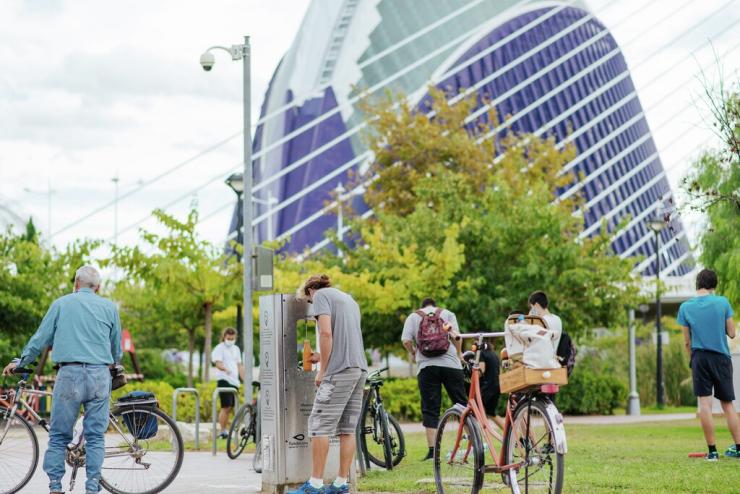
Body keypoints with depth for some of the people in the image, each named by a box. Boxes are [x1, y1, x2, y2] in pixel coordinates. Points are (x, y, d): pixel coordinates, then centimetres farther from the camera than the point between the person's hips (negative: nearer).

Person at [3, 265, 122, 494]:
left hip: (69, 374, -1)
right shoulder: (109, 307, 11)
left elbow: (40, 338, 12)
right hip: (100, 375, 1)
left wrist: (20, 362, 26)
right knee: (96, 436, 4)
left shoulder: (61, 304, 9)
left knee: (59, 435, 5)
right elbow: (117, 348, 19)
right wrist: (113, 366, 40)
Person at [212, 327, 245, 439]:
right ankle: (223, 431, -10)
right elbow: (218, 363, -16)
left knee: (230, 408, 9)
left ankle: (225, 431, 15)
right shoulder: (219, 348, -2)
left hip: (234, 381, 7)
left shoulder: (236, 349, 20)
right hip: (224, 380, -7)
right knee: (226, 407, -12)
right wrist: (225, 369, -37)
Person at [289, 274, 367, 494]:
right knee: (347, 429, 8)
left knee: (319, 425, -6)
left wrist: (322, 370, -8)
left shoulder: (320, 295, 0)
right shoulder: (349, 299, 25)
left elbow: (326, 333, -13)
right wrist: (321, 356, 35)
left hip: (340, 370, -8)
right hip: (360, 368, 8)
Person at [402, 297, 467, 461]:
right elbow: (455, 335, 0)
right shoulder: (447, 313, 16)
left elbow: (405, 340, 1)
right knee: (462, 404, 8)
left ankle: (432, 450, -7)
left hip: (426, 366, 0)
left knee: (430, 410, -1)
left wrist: (412, 353, 19)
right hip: (450, 363, 0)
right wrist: (458, 352, 16)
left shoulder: (413, 317, 14)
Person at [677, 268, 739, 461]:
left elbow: (687, 341, 5)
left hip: (700, 358, -1)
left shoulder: (685, 307, 0)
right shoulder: (722, 302, -3)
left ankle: (712, 451, -8)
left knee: (705, 403, -3)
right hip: (722, 357, 1)